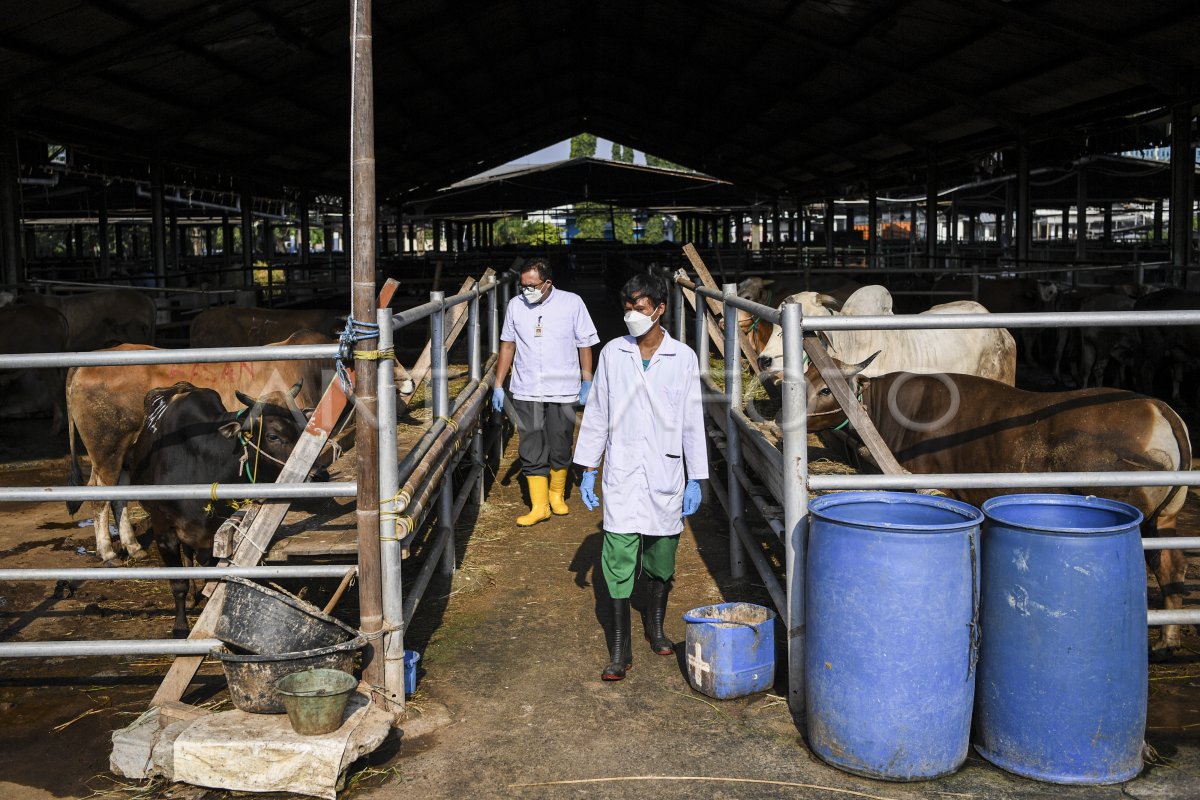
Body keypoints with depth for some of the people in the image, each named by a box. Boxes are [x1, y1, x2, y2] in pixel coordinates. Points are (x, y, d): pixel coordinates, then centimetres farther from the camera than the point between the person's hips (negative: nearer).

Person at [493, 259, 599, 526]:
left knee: (560, 449, 9)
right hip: (526, 392, 2)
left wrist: (587, 383, 3)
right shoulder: (515, 305, 3)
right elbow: (508, 345, 10)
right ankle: (539, 506, 8)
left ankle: (556, 495, 32)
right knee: (531, 451, 0)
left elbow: (585, 345, 3)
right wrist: (498, 386, 9)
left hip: (562, 392, -1)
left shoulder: (572, 303, -4)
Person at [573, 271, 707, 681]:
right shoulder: (612, 354, 2)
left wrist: (696, 479, 2)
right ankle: (620, 648, 3)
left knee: (662, 553, 11)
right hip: (622, 474, 0)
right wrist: (587, 469, 5)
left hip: (666, 474, 1)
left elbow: (692, 421, 3)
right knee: (619, 555, -5)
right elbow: (596, 414, 7)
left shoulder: (683, 358, 0)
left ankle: (656, 624, 35)